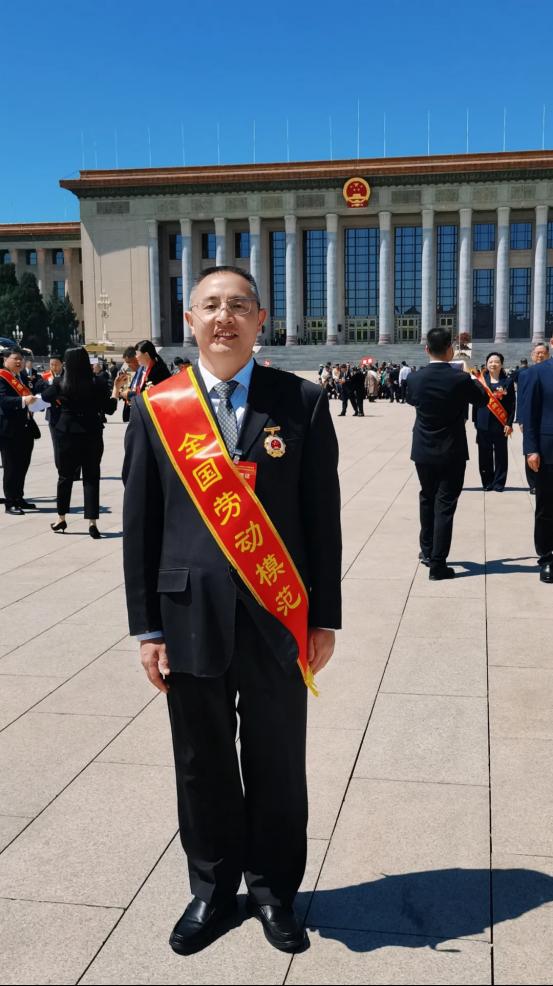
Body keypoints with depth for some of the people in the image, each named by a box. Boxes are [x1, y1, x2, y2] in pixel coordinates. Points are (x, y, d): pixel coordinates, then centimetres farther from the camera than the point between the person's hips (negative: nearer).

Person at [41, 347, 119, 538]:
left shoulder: (60, 383, -6)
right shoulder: (97, 382, -10)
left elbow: (45, 396, 12)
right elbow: (109, 408, -4)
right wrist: (116, 387, 3)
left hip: (66, 434, 1)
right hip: (91, 434, -1)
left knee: (65, 475, 14)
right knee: (91, 477, 4)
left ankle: (61, 518, 25)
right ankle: (92, 522, -3)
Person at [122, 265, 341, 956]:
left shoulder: (302, 403, -1)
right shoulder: (155, 409, 1)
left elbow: (323, 516, 0)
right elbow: (140, 526, 2)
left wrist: (324, 618, 0)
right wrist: (147, 628, 1)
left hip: (278, 619, 0)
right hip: (191, 618, 1)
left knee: (277, 766, 13)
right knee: (203, 767, 14)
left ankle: (273, 890, 35)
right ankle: (212, 889, 36)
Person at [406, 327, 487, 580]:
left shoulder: (415, 378, -7)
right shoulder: (461, 378, -15)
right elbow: (482, 400, 3)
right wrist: (473, 378, 21)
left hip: (423, 451, 3)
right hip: (452, 452, -3)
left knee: (427, 500, 21)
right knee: (445, 505, 0)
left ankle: (427, 551, 33)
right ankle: (437, 563, -1)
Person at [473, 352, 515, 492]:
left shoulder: (507, 382, 2)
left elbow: (512, 405, 0)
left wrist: (509, 423, -7)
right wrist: (475, 421, -1)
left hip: (501, 424, -1)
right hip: (484, 423, 1)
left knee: (500, 454, 3)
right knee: (484, 454, 5)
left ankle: (499, 482, 12)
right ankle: (487, 482, 16)